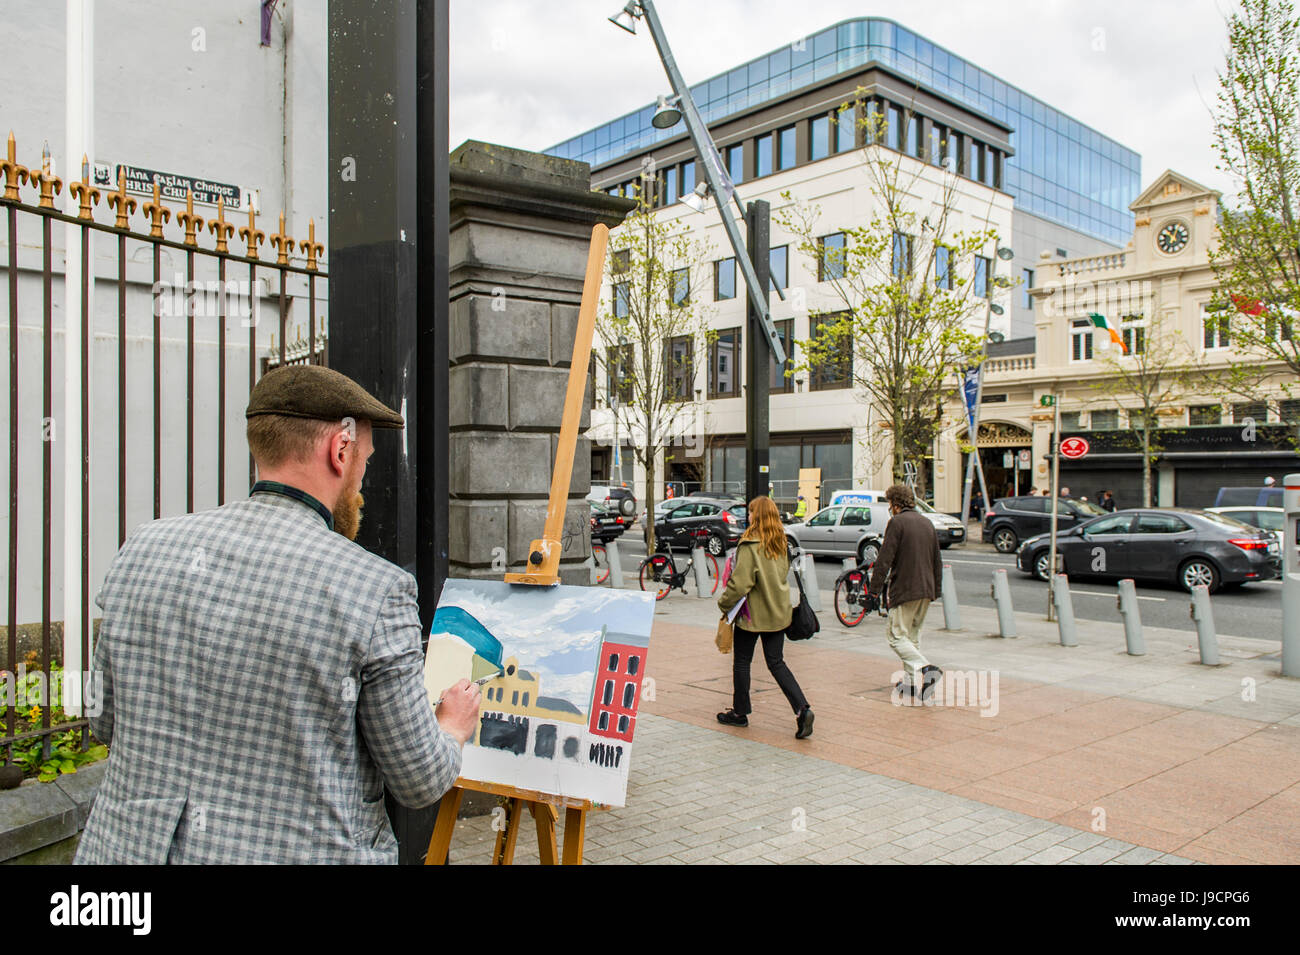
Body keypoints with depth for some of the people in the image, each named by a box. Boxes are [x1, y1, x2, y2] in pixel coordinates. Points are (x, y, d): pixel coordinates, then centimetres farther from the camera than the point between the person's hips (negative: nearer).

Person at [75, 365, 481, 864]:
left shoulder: (143, 550, -5)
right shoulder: (376, 591, -19)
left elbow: (106, 723, 8)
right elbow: (420, 783, -10)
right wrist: (451, 729, 11)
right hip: (302, 849, -4)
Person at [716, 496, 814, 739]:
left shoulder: (750, 545, -17)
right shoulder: (780, 543, 5)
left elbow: (740, 583, -20)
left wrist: (724, 603, -7)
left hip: (753, 614, -6)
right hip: (778, 612, 6)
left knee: (742, 662, 11)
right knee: (776, 662, 10)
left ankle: (740, 712, 22)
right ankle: (802, 709, -4)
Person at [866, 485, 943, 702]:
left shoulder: (897, 522, -9)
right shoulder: (927, 523, 14)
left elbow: (884, 560, -14)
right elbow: (937, 561, 20)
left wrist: (873, 591, -12)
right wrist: (937, 590, 27)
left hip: (903, 590, -8)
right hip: (926, 590, 8)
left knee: (897, 637, -3)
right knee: (913, 636, 16)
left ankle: (926, 668, -21)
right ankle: (911, 681, 17)